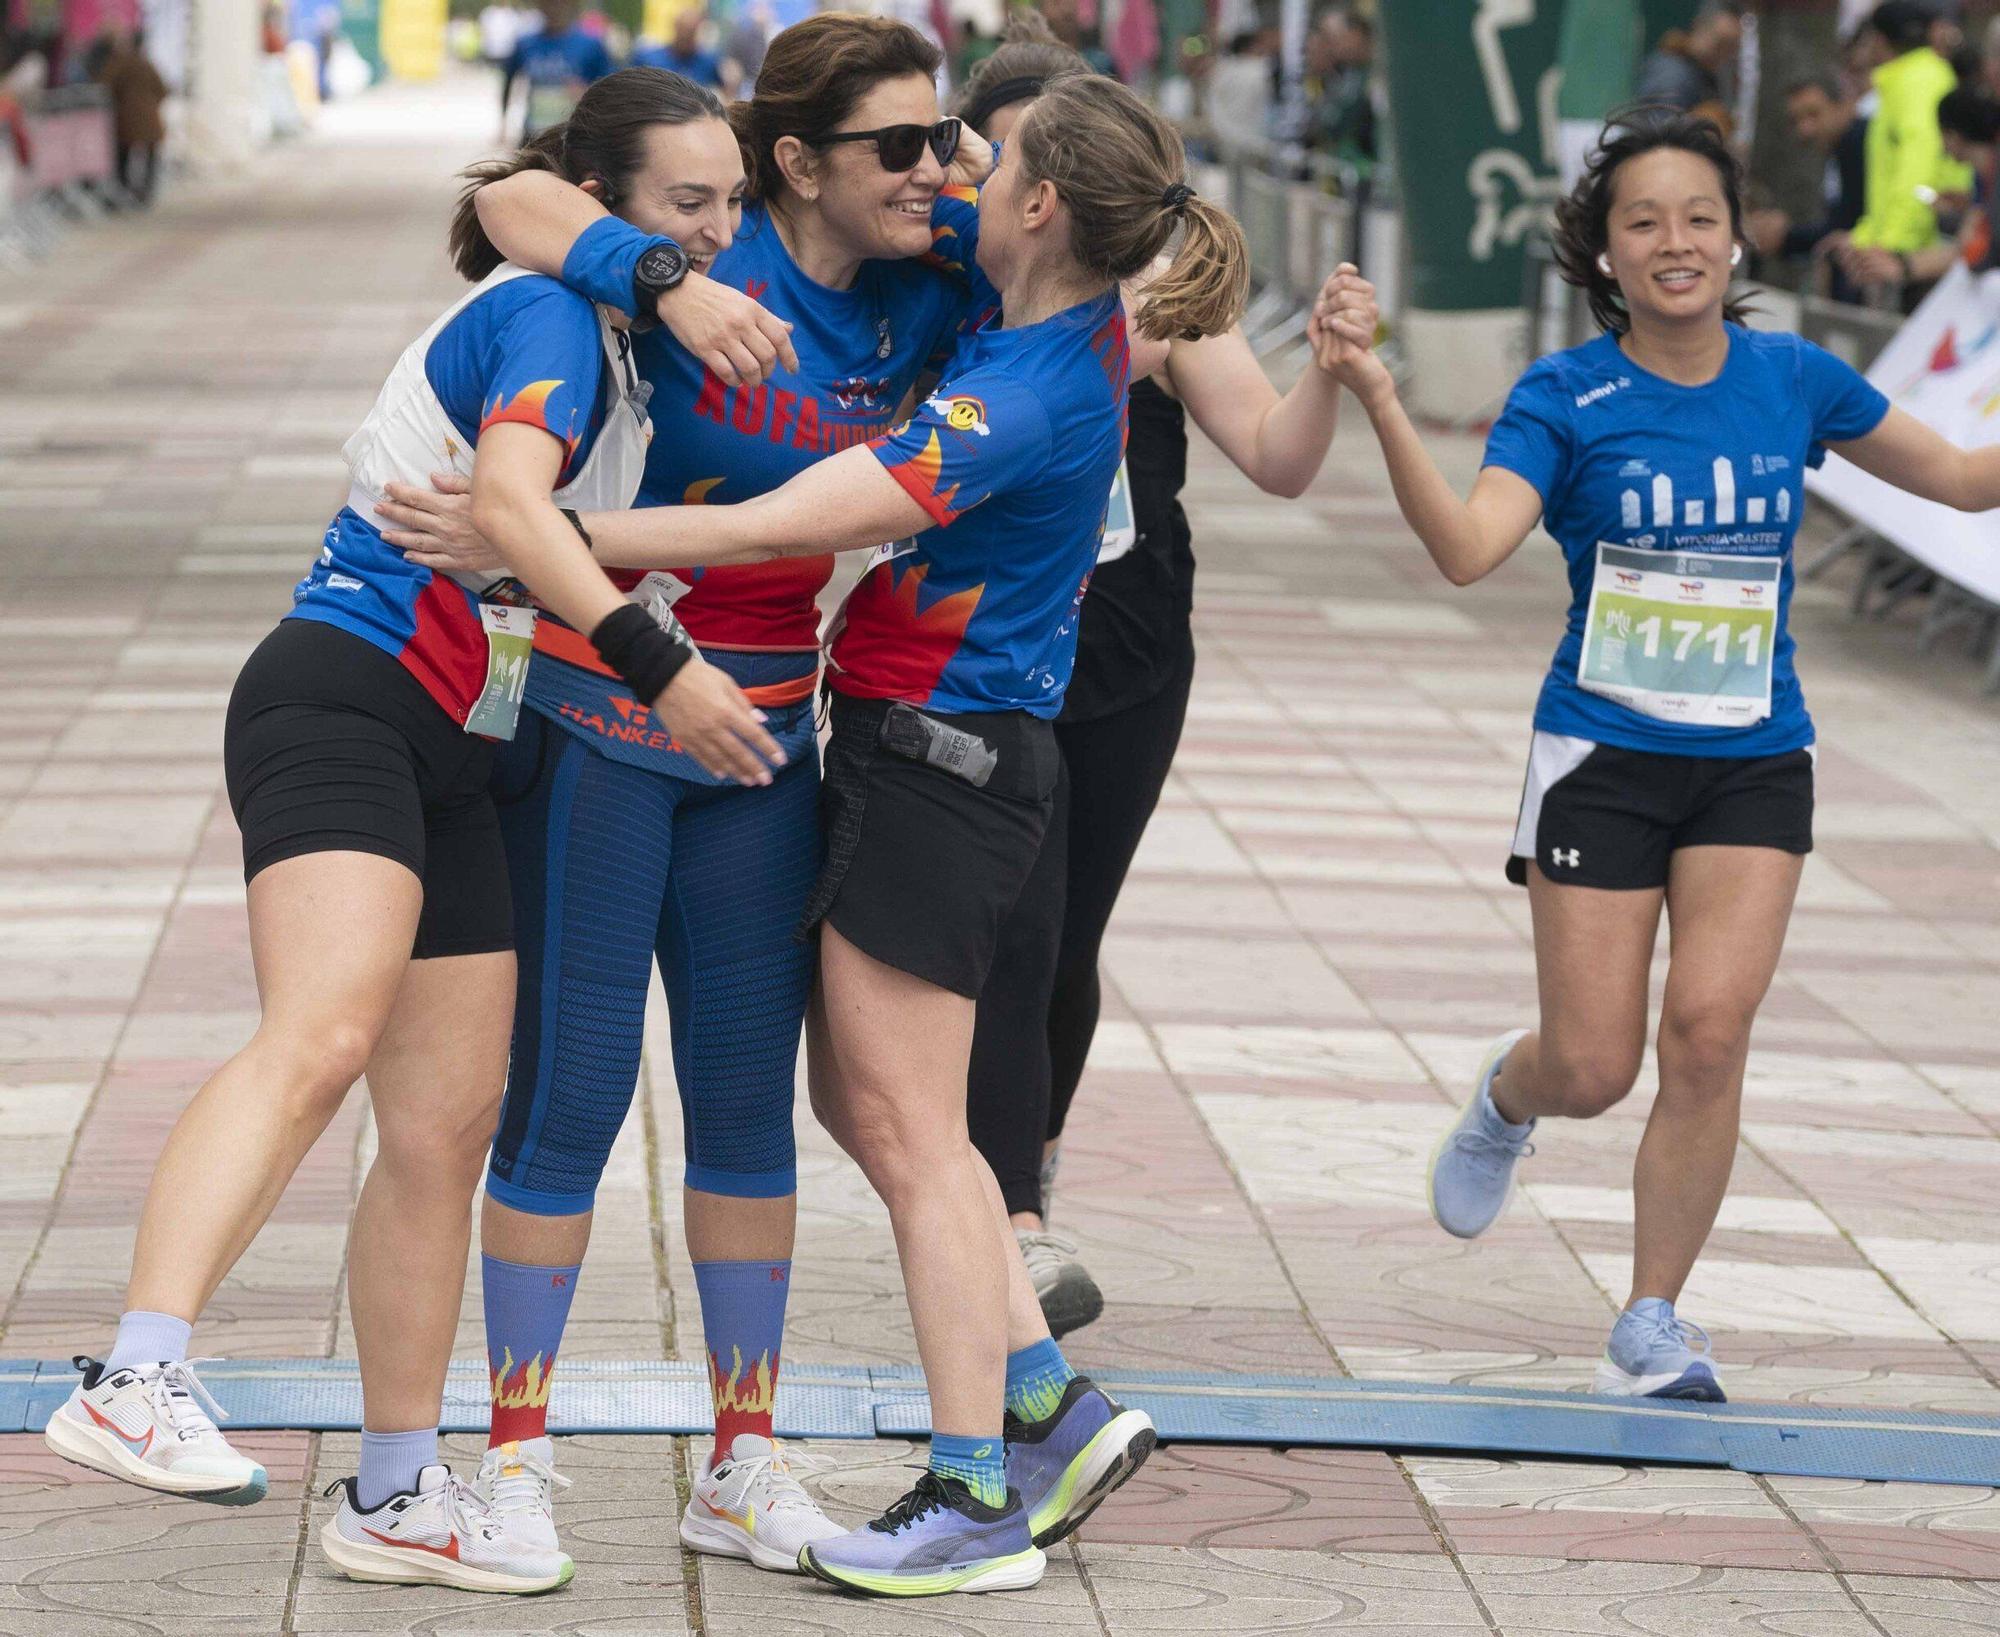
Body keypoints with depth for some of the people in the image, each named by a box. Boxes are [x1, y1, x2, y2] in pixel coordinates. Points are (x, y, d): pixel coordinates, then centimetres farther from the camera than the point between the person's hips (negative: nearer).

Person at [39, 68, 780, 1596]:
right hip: (343, 704, -10)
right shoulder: (547, 314, -8)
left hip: (447, 757, 10)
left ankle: (397, 1496, 16)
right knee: (323, 1036, -30)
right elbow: (508, 498, -26)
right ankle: (137, 1383, -45)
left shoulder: (611, 338, 21)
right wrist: (656, 665, -33)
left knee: (446, 1123, 7)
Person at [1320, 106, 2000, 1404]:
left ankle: (1654, 1320, 2)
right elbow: (1469, 548, -24)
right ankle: (1508, 1096, 37)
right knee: (1594, 1070, -2)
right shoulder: (1566, 399, -7)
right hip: (1603, 759, -2)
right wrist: (1382, 406, -36)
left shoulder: (1793, 379, 2)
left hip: (1755, 765, 2)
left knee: (1709, 1027, -15)